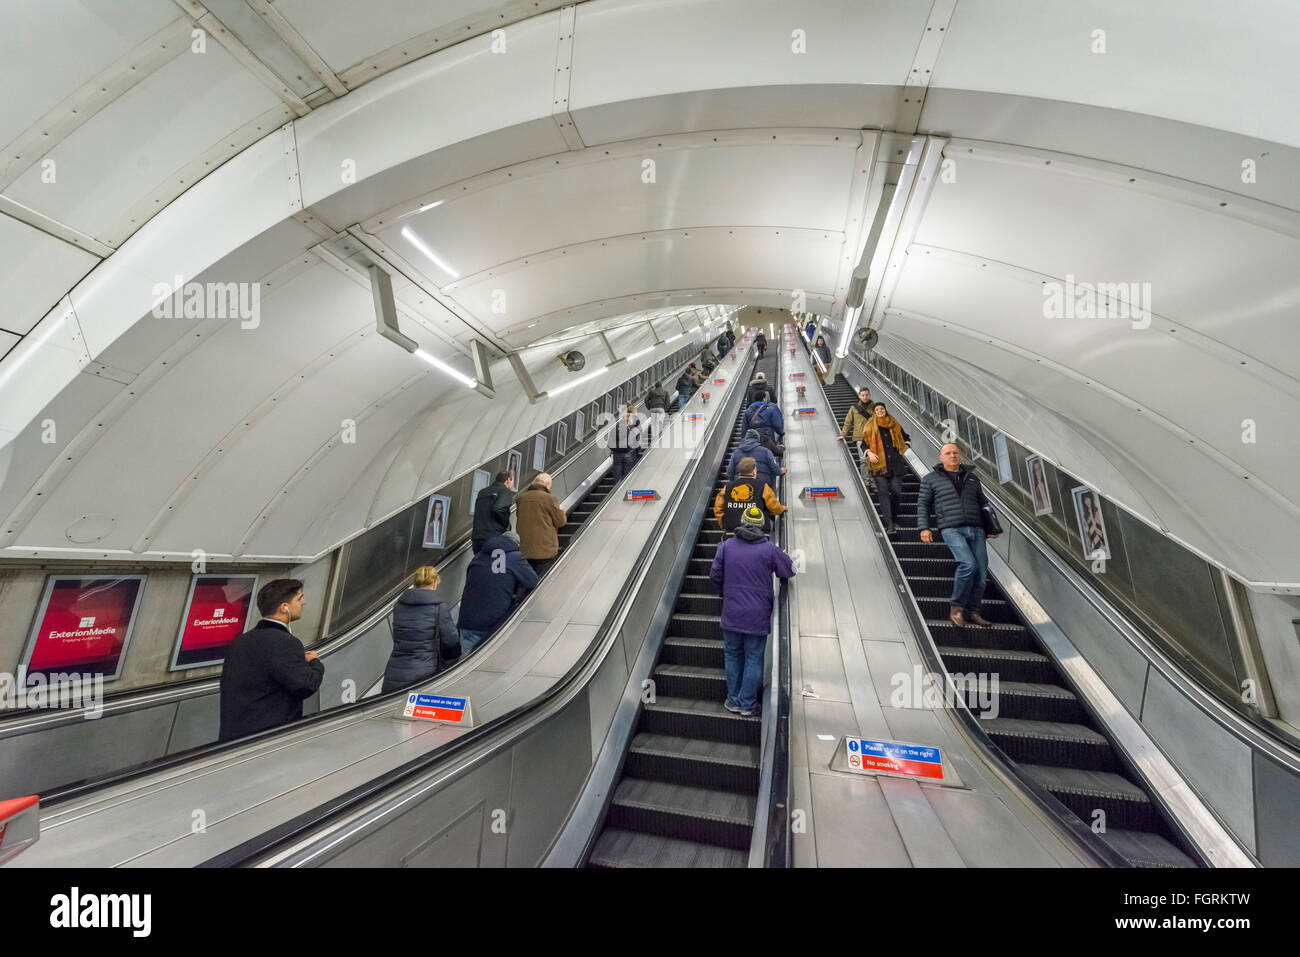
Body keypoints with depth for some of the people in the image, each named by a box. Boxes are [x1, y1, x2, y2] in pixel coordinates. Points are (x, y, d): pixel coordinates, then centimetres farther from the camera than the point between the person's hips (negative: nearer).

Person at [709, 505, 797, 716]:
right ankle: (747, 705, 20)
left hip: (731, 614, 1)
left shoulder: (727, 545, -4)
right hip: (758, 615, -1)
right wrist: (782, 557, 24)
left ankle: (734, 701, 26)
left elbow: (714, 575, -1)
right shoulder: (769, 549, -8)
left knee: (732, 656, 17)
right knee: (754, 659, 11)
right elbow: (790, 571, 3)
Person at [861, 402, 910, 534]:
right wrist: (869, 453, -9)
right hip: (879, 464, -2)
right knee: (883, 492, -10)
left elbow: (905, 437, 29)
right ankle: (889, 524, -12)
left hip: (895, 463, 2)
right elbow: (864, 444, 9)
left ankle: (893, 517, 17)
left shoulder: (895, 425, 14)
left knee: (896, 491, -4)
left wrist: (905, 447, 12)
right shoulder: (870, 427, 7)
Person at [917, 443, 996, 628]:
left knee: (981, 571, -2)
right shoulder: (931, 479, 10)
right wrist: (924, 528, -3)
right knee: (968, 564, -22)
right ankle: (956, 608, -5)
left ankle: (972, 611, 13)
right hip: (951, 529, -5)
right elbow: (923, 504, 8)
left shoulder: (972, 477, 21)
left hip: (976, 529, 5)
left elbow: (983, 502, 29)